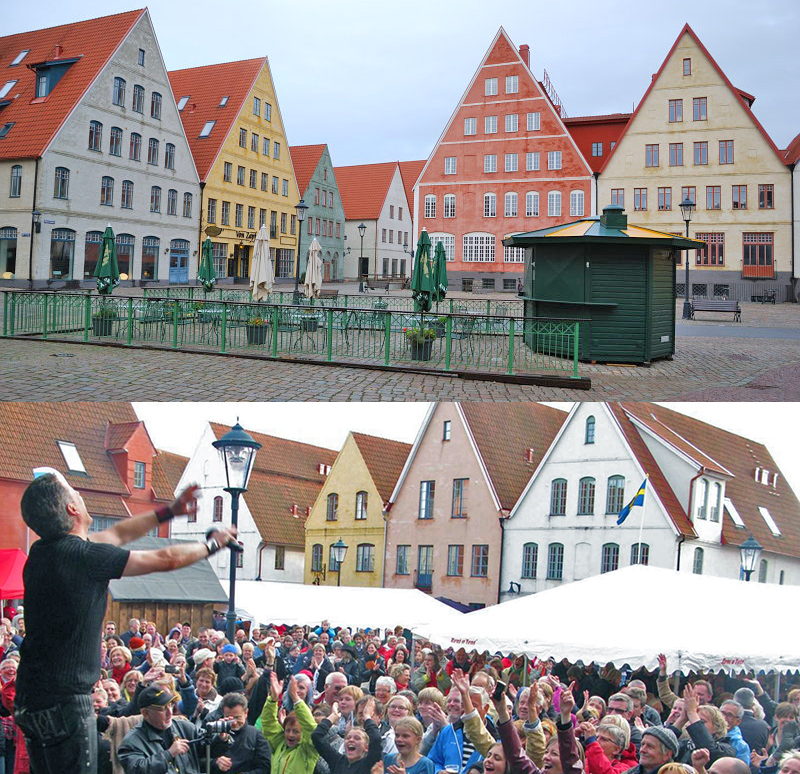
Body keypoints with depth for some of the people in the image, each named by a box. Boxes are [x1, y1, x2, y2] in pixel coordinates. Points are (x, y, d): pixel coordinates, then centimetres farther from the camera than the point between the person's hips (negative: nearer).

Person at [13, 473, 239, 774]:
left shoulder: (42, 552, 8)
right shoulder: (85, 556, -18)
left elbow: (116, 534, 22)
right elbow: (165, 559, -8)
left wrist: (169, 511, 31)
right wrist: (213, 544, 10)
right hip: (65, 700, -9)